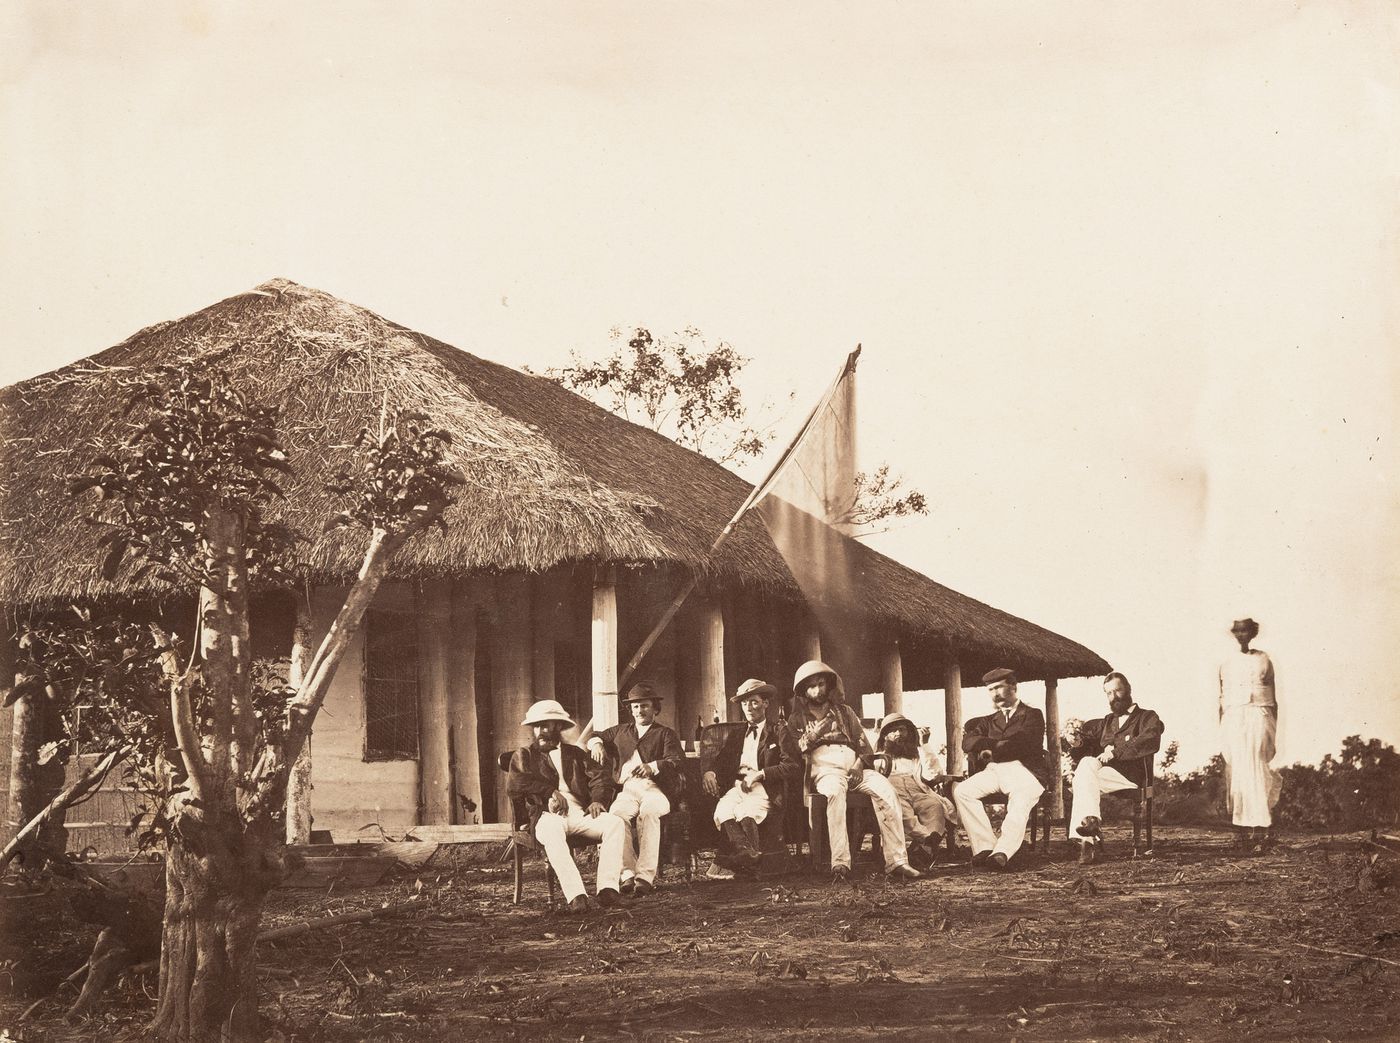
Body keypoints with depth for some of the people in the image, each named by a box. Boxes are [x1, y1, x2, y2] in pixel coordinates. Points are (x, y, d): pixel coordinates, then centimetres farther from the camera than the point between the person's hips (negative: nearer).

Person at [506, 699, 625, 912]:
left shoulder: (574, 753, 29)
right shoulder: (524, 756, 22)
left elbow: (599, 777, 15)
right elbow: (514, 784, 2)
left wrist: (598, 800, -7)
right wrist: (551, 792, -7)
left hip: (581, 813, 3)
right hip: (547, 815, -3)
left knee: (615, 823, -27)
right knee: (551, 831, -41)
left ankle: (608, 887, -36)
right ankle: (575, 895, -49)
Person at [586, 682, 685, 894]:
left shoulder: (666, 734, 17)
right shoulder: (621, 731, 30)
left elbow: (678, 762, 0)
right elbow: (594, 737, 42)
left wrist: (653, 766, -21)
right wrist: (596, 743, 15)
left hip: (655, 789, -3)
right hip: (627, 789, 3)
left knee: (648, 812, -39)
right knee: (617, 813, -34)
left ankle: (646, 875, -42)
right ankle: (627, 874, -38)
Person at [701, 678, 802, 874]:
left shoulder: (778, 733, 11)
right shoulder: (736, 735, 27)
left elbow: (793, 766, -2)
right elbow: (721, 761, 22)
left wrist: (760, 774, -12)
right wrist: (710, 773, -4)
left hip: (764, 789, -4)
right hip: (737, 787, 4)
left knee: (745, 812, -38)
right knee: (722, 811, -33)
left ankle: (751, 855, -36)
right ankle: (746, 855, -48)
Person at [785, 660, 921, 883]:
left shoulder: (844, 712, 25)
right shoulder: (797, 718, 18)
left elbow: (863, 742, 17)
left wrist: (860, 763, -4)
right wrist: (811, 737, -10)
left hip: (853, 765, 3)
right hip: (823, 768, -3)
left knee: (885, 789, -29)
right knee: (835, 790, -41)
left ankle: (896, 862, -35)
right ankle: (840, 863, -46)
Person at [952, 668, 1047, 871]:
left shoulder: (1032, 715, 16)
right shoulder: (990, 721, 29)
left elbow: (1023, 744, -4)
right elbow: (967, 743, 12)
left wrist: (993, 750, 1)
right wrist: (1001, 744, -3)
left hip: (1023, 769, -5)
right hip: (993, 771, 5)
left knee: (1021, 799, -38)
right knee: (961, 791, -24)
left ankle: (1002, 854, -52)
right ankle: (986, 847, -29)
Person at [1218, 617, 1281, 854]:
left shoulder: (1264, 661, 7)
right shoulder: (1227, 665, 13)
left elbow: (1273, 700, 8)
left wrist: (1274, 734, 4)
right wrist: (1221, 735, 9)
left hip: (1259, 717, -3)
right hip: (1233, 720, 3)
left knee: (1254, 770, -15)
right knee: (1236, 773, -2)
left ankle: (1261, 828, -16)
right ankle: (1242, 829, 1)